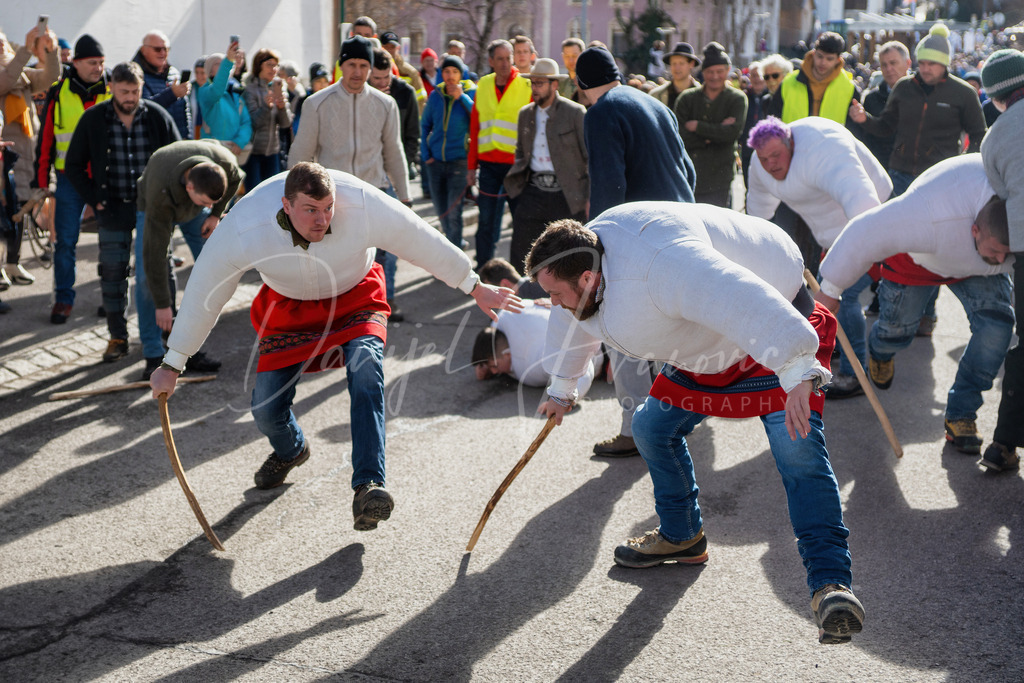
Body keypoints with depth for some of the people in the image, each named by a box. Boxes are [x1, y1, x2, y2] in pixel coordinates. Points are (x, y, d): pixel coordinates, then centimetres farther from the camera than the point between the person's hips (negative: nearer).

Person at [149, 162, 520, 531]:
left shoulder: (364, 206, -33)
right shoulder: (242, 229, -32)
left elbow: (426, 244, -17)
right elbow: (202, 296, -18)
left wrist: (475, 289, -4)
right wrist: (171, 366, -10)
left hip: (354, 296, -1)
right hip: (288, 306, 1)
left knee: (366, 370, -29)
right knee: (266, 409, -3)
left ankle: (368, 487, -32)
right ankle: (291, 450, 35)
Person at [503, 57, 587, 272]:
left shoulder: (575, 113, -4)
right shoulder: (525, 113, 12)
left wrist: (590, 197, -7)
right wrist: (517, 180, 8)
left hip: (566, 194, -4)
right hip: (533, 193, 4)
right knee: (519, 255, 1)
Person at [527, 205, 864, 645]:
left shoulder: (661, 266, -39)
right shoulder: (581, 254, -6)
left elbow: (743, 301, -50)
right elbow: (572, 322, 16)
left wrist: (796, 370, -57)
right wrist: (562, 387, 32)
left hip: (777, 323, -9)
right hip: (706, 348, 9)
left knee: (796, 447, -25)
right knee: (653, 426, 10)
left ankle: (830, 583, -24)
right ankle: (681, 536, 31)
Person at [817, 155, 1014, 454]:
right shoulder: (932, 218, -48)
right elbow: (864, 235, -37)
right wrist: (830, 289, -26)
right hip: (916, 260, -3)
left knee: (997, 322, -17)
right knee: (897, 328, 10)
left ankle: (960, 413, -3)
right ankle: (879, 350, 52)